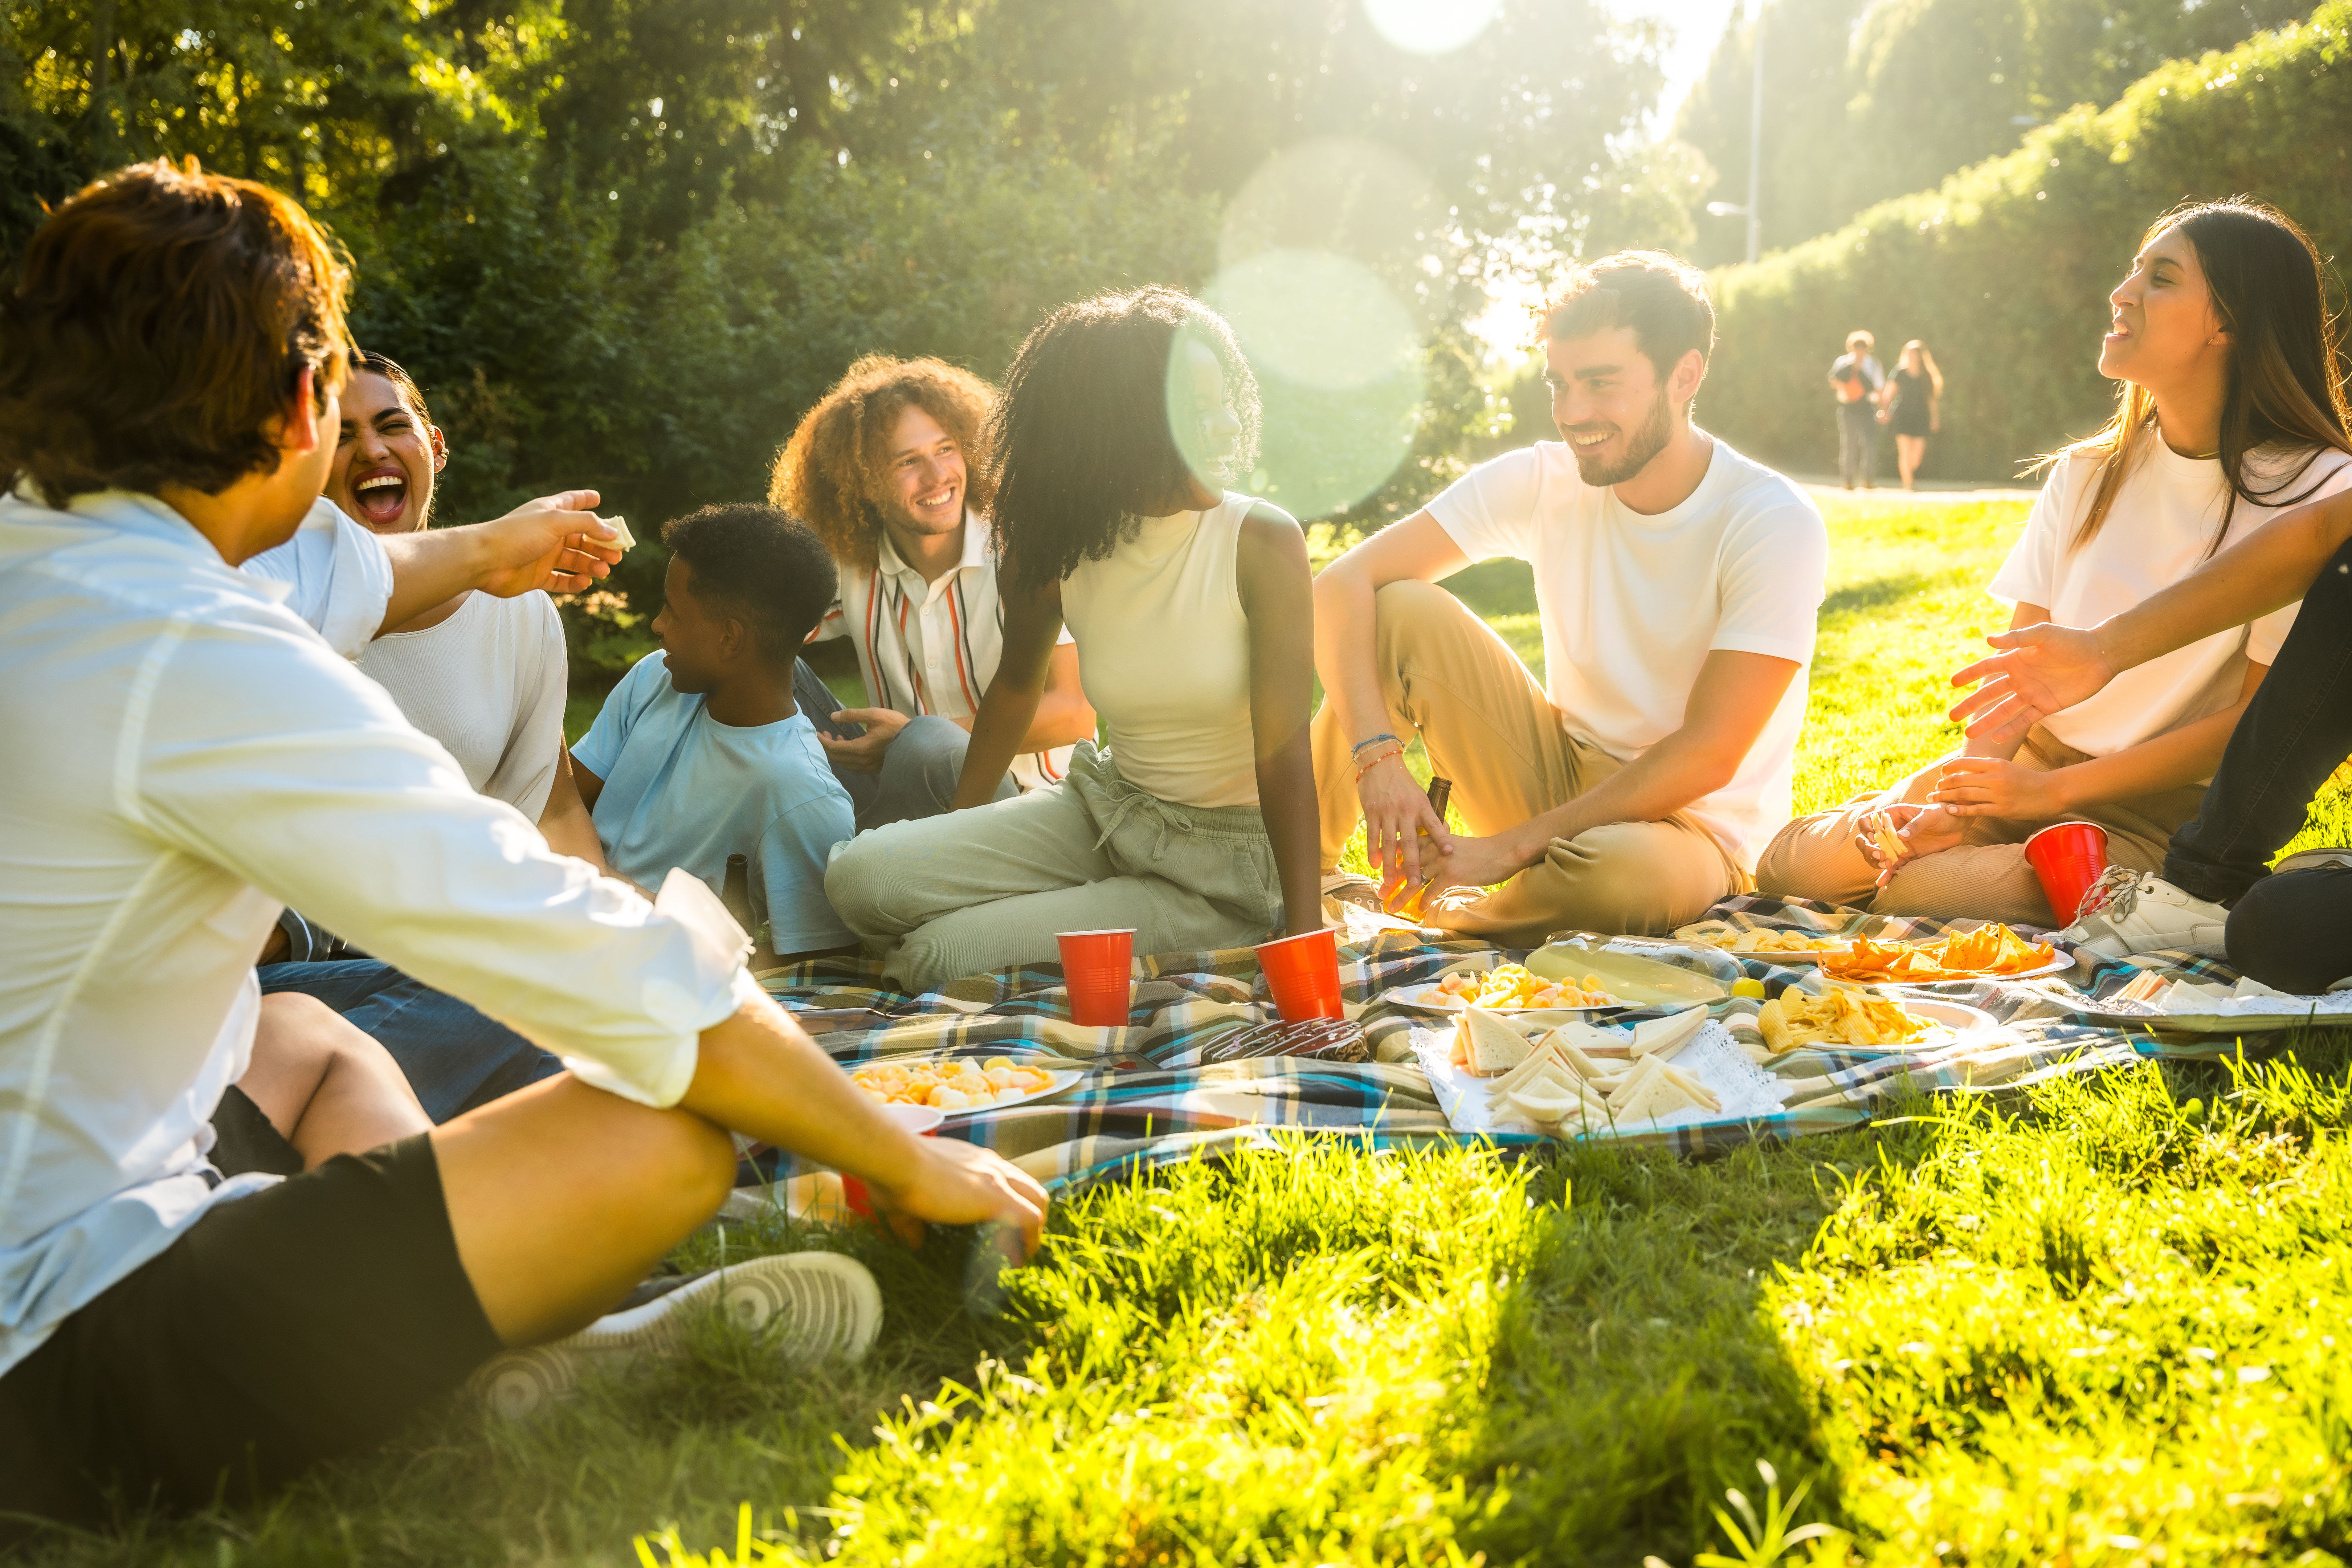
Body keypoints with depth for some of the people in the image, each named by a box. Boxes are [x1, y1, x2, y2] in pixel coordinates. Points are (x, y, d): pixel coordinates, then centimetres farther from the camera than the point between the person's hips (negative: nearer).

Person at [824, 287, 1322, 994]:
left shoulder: (1263, 543, -18)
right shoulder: (1059, 552, -5)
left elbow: (1284, 752, -22)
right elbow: (1017, 688, 14)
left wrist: (1304, 937, -30)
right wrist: (953, 842, 18)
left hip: (1223, 868, -5)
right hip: (1105, 810, 5)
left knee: (939, 958, -17)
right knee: (860, 877, -10)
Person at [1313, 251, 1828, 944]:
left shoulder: (1774, 524, -18)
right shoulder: (1540, 482, -6)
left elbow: (1707, 756, -22)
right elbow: (1343, 584, -12)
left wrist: (1511, 848, -25)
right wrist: (1377, 753, -29)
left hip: (1693, 826, -4)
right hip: (1558, 775, 4)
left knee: (1614, 871, -41)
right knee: (1401, 612, -17)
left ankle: (1427, 917, -10)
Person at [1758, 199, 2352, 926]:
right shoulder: (2086, 475, 8)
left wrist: (2053, 791, -16)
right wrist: (1961, 801, -16)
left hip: (2163, 815, -4)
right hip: (2029, 772, 4)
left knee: (2016, 888, -35)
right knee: (1792, 862, -15)